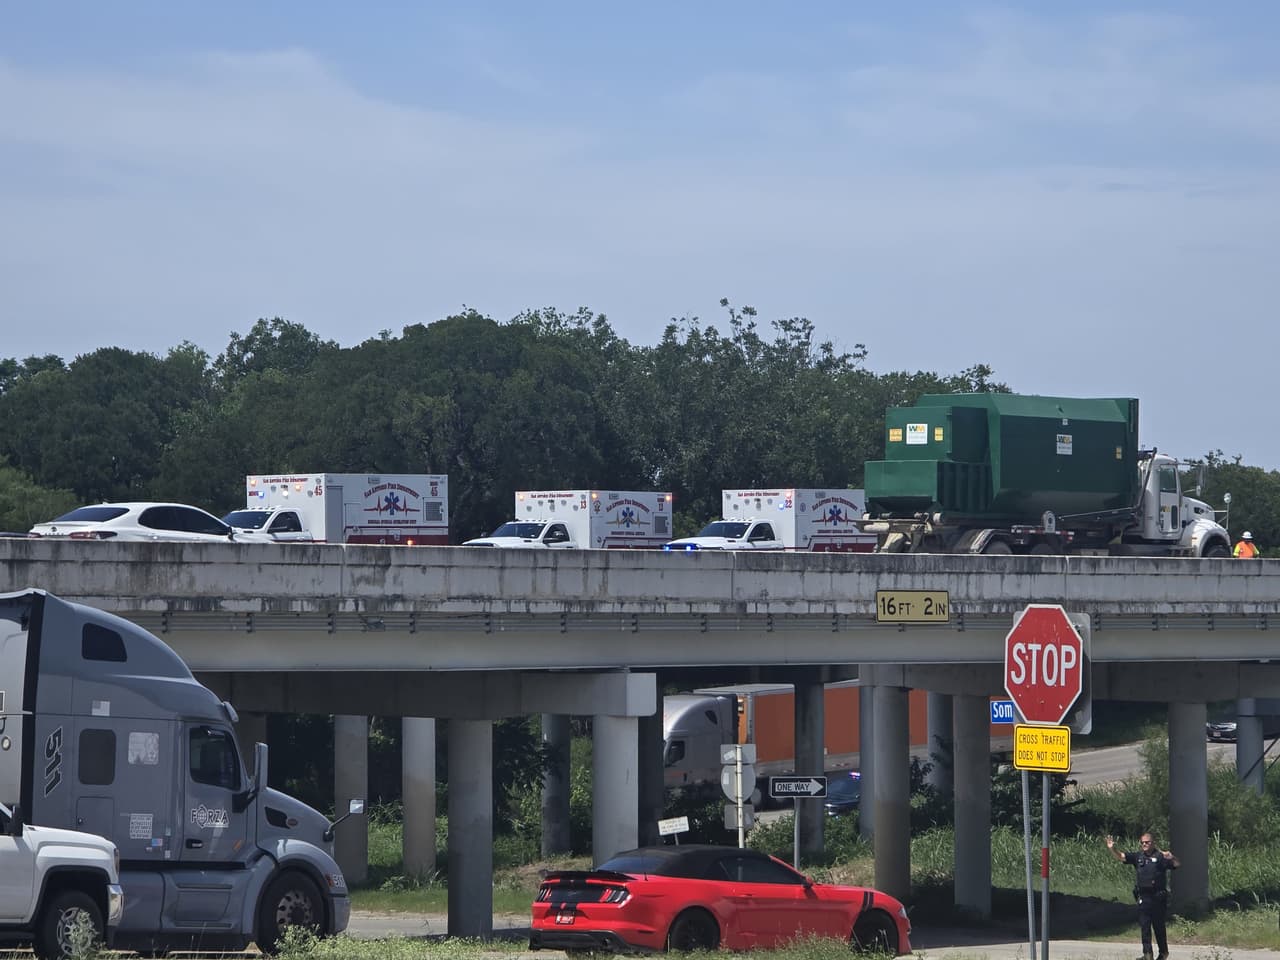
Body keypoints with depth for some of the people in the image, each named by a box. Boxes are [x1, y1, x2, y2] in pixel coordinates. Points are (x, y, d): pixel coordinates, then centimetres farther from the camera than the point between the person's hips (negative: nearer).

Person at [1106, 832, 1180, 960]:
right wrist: (1112, 848, -10)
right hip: (1143, 897, 4)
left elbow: (1177, 865, -11)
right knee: (1144, 925, 0)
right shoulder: (1138, 856, 9)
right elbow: (1121, 857, 8)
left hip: (1158, 896, -4)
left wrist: (1171, 858, -32)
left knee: (1158, 925, 6)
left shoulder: (1160, 856, -5)